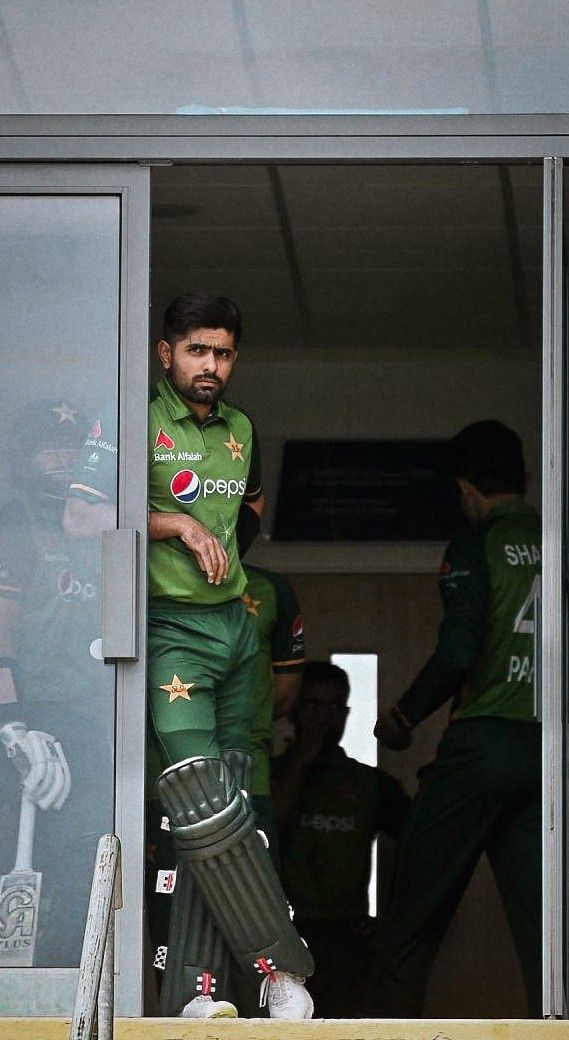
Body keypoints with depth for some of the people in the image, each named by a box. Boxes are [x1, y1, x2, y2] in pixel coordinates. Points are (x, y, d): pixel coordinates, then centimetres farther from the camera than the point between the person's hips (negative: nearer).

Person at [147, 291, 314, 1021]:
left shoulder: (240, 429, 16)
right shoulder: (142, 424, -4)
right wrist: (181, 525, -15)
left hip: (235, 625, 7)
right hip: (172, 628, -7)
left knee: (220, 811, 0)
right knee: (202, 807, -17)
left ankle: (194, 989, -1)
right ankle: (281, 967, -8)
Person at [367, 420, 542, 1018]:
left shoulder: (476, 548, -3)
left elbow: (457, 654, -11)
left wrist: (403, 718, 3)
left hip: (484, 739, -5)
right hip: (547, 751, 5)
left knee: (412, 922, 3)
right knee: (538, 924, 1)